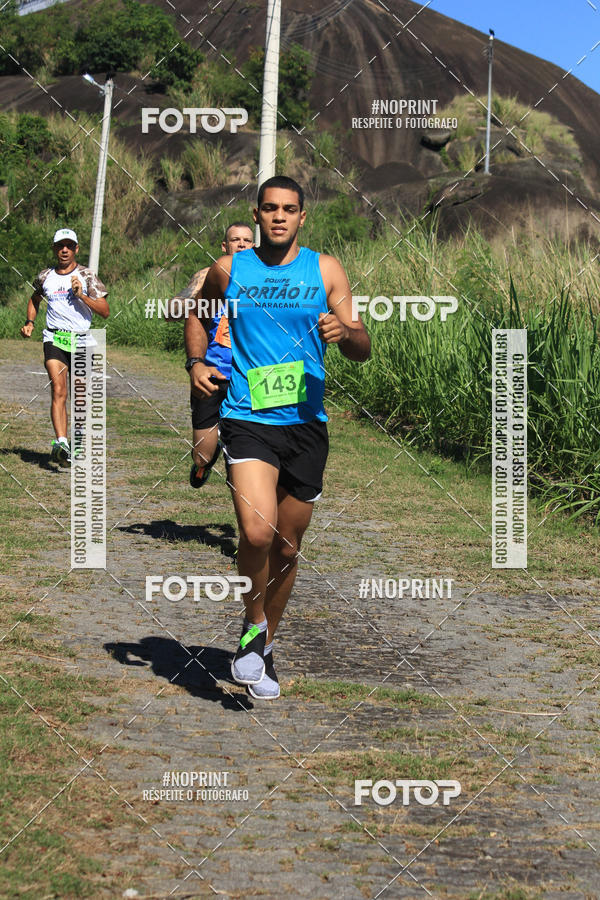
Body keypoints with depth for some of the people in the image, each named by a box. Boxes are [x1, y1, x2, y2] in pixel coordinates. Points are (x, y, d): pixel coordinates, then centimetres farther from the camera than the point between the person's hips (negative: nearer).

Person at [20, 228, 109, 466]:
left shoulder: (87, 276, 2)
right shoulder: (45, 277, 9)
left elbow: (105, 311, -3)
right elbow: (34, 299, 31)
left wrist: (81, 295, -14)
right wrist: (30, 323, 15)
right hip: (55, 338, 0)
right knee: (58, 391, -19)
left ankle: (70, 445, 27)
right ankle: (61, 443, -31)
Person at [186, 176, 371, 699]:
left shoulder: (325, 271, 6)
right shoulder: (228, 271, 5)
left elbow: (362, 350, 5)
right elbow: (198, 315, 24)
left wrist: (344, 333, -18)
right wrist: (197, 362, 6)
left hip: (306, 424, 2)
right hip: (247, 420, -2)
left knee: (287, 547, 10)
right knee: (257, 532, -22)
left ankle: (265, 647, 31)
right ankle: (253, 623, 5)